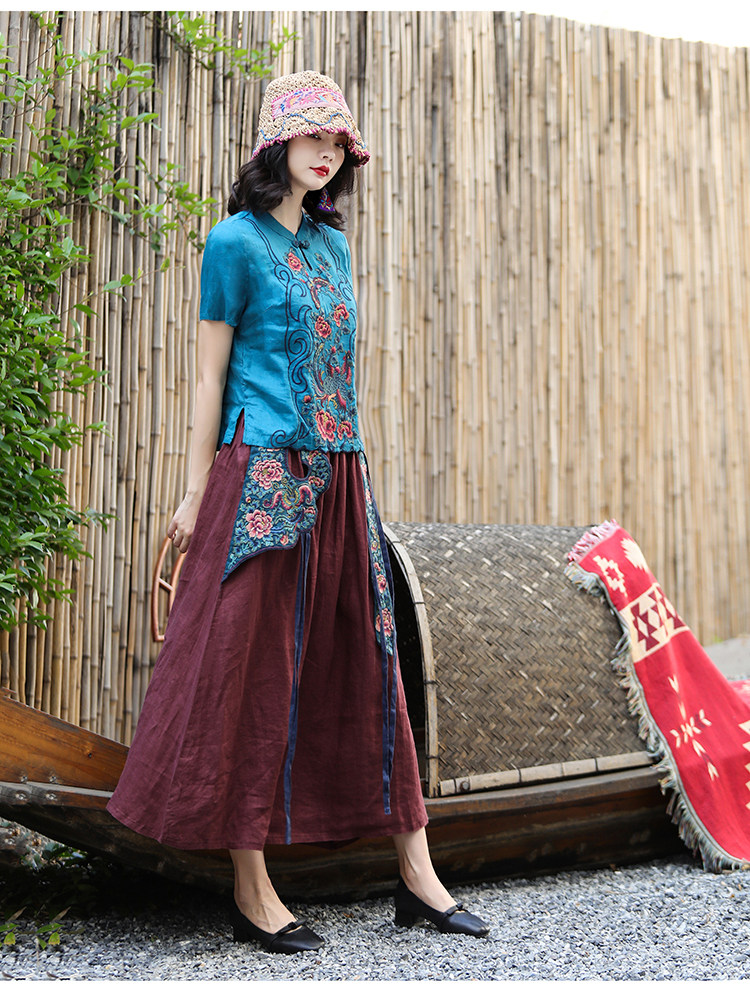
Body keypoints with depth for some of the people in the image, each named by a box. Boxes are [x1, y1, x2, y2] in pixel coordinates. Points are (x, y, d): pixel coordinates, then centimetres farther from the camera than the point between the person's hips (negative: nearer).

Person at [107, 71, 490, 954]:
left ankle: (417, 876, 14)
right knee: (251, 669, -1)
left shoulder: (333, 245, 17)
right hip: (262, 476, -7)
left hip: (338, 477, 7)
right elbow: (210, 374, -4)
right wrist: (197, 493, -6)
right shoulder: (236, 242, -3)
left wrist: (341, 465, 18)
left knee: (365, 664, 8)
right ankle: (252, 892, 8)